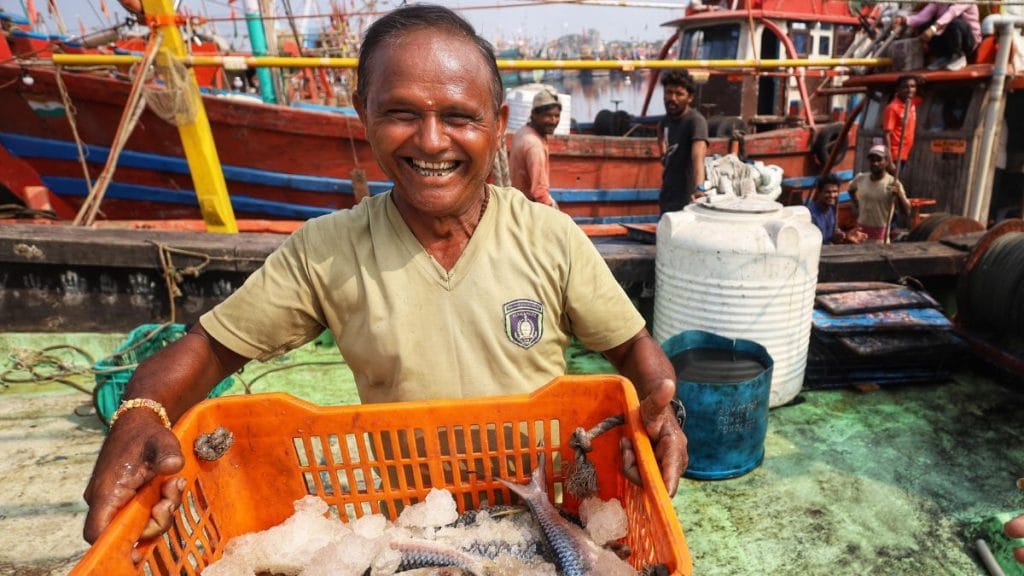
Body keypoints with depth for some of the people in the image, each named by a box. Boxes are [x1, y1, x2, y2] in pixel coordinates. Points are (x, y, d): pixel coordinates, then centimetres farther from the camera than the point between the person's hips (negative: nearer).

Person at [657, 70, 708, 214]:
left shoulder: (696, 121, -20)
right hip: (667, 198, 8)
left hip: (685, 201, -8)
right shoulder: (665, 120, 3)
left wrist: (699, 188, -51)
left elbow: (698, 157, -37)